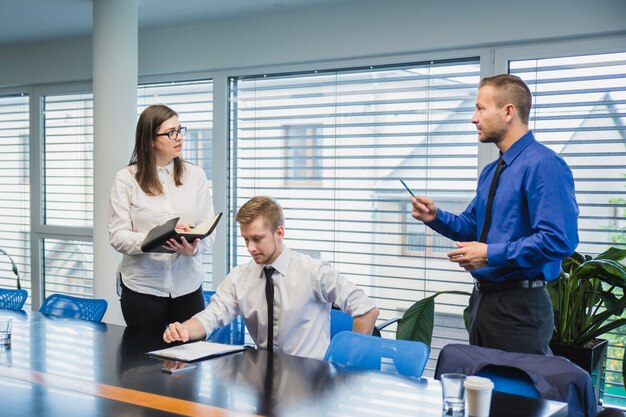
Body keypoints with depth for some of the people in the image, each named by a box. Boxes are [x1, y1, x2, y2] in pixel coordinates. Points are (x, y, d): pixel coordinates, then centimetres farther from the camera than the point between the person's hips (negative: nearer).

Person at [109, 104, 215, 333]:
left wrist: (193, 248, -21)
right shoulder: (126, 178, -2)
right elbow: (118, 236, -7)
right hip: (141, 288, -1)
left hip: (187, 286, 2)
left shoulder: (195, 175, 4)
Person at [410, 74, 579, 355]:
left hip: (518, 305, -9)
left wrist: (491, 254, -21)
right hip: (482, 298, 9)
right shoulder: (490, 172, 14)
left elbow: (559, 240, -25)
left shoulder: (543, 165, -16)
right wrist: (436, 217, 3)